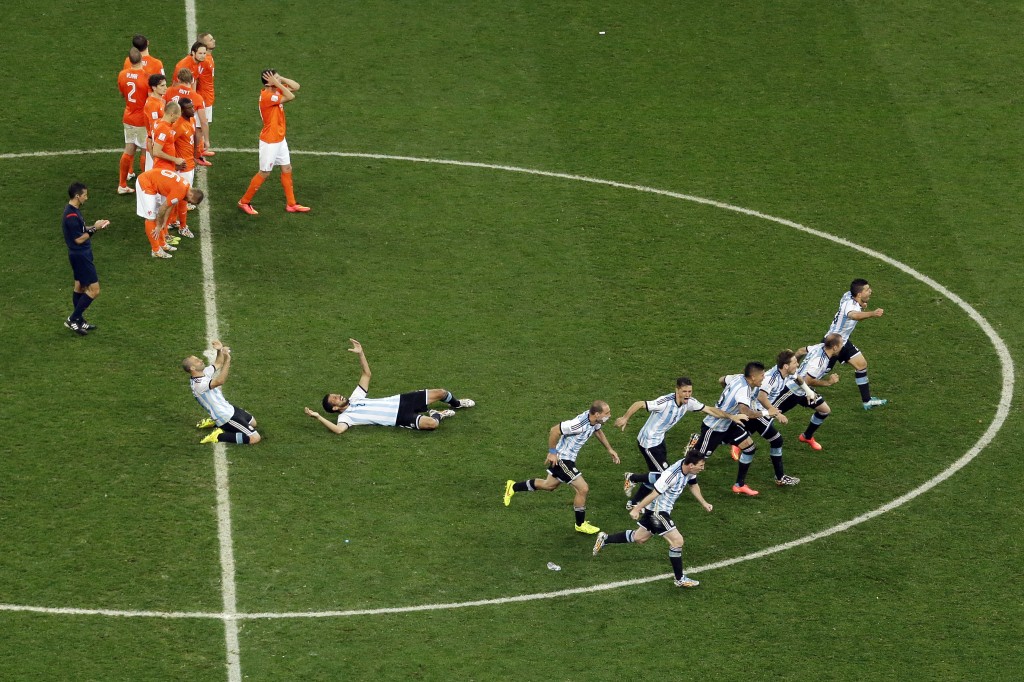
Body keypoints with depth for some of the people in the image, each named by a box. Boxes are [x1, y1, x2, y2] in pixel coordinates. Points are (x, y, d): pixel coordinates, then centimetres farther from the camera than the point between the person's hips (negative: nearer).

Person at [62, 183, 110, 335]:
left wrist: (94, 226, 4)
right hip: (80, 256, -11)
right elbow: (79, 239, -22)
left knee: (80, 287, 17)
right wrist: (94, 229, -15)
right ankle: (72, 319, -1)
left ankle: (79, 321, 26)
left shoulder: (74, 210, 6)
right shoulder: (71, 216, -25)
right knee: (94, 290, -7)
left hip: (80, 255, 11)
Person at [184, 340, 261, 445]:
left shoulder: (203, 373, 0)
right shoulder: (199, 384, -29)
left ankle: (214, 422, 25)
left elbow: (218, 364, 16)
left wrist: (220, 350, -4)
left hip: (229, 409, 10)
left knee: (252, 422, 32)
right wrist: (227, 359, -48)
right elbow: (220, 381, -44)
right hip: (226, 418, -10)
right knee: (255, 438, -16)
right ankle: (219, 436, -8)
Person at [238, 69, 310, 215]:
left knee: (287, 169, 14)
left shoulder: (277, 91, 1)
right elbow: (291, 96, -30)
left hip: (280, 139, 9)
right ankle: (244, 202, 15)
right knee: (264, 173, 2)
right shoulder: (267, 96, -27)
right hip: (269, 141, -9)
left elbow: (296, 87, 2)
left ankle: (291, 204, 23)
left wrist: (280, 79, -9)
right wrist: (277, 83, -26)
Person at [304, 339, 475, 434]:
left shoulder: (355, 398, 14)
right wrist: (318, 417, -39)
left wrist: (360, 354, 3)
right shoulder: (345, 417, -10)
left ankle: (455, 403, 42)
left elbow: (367, 374, 17)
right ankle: (437, 416, 4)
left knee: (440, 393, 7)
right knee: (430, 424, -33)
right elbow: (339, 429, -33)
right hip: (399, 418, -8)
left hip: (399, 401, 8)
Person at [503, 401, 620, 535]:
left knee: (549, 485, 25)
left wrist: (610, 449, 15)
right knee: (583, 489, -6)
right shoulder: (579, 424, -35)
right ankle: (580, 524, 11)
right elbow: (554, 430, -28)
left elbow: (598, 431, 18)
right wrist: (552, 452, -19)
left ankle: (513, 487, 39)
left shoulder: (595, 420, -8)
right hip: (562, 458, -9)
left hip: (568, 457, 9)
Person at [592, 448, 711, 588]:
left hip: (663, 510, 9)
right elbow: (654, 494, -26)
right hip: (657, 510, -9)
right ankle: (680, 579, -2)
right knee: (677, 540, -12)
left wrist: (704, 503, 17)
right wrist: (636, 509, -19)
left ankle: (605, 539, 37)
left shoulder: (690, 470, -7)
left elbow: (693, 485, 15)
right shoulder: (672, 475, -33)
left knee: (639, 538, 23)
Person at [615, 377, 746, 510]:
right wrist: (624, 418, -27)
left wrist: (731, 417, -1)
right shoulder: (665, 402, -31)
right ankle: (632, 478, 13)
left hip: (659, 440, 8)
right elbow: (639, 404, -29)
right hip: (648, 442, -8)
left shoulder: (689, 402, -9)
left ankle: (633, 503, 33)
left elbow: (709, 409, 3)